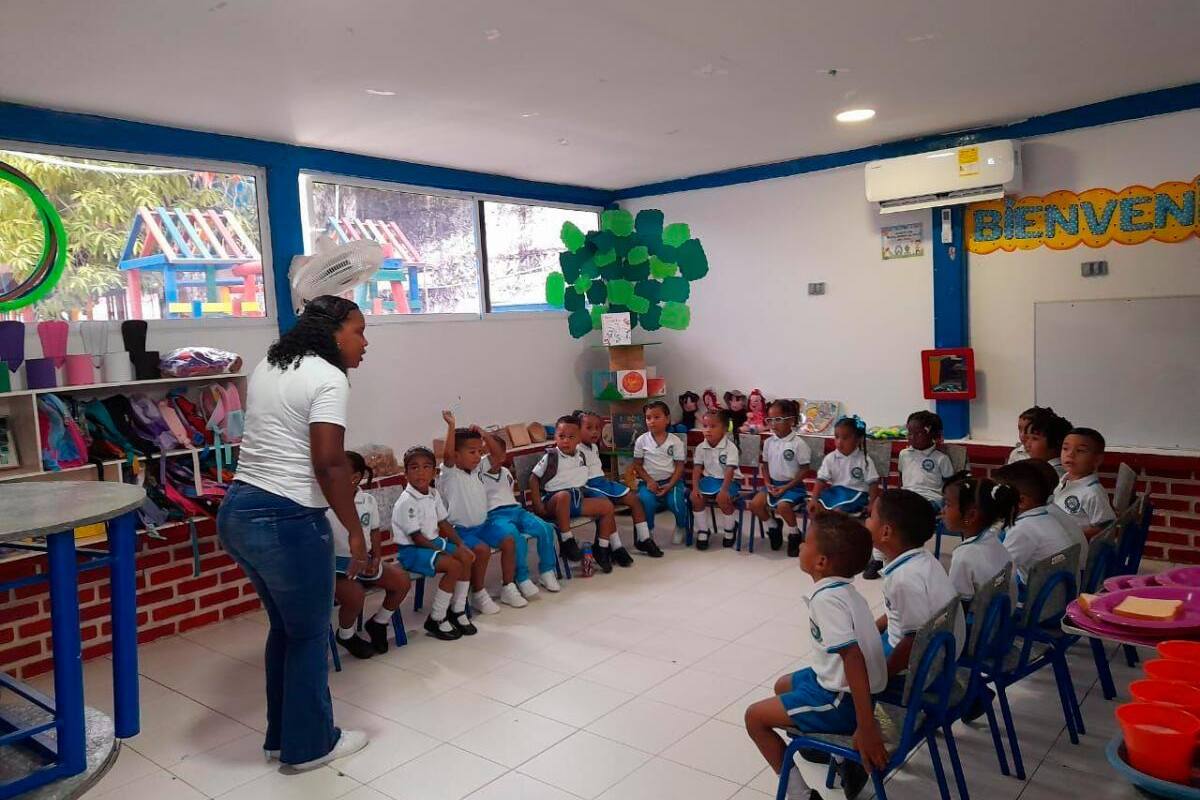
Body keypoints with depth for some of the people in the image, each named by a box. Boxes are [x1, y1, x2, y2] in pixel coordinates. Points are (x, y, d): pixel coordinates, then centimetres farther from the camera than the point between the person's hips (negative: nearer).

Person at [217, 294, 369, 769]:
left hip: (237, 511, 9)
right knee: (310, 634, 9)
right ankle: (310, 745, 23)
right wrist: (355, 530, -15)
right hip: (286, 521, -9)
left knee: (285, 626, 22)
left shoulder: (268, 368, 14)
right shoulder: (328, 378, -13)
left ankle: (282, 736, 34)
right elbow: (329, 463, -21)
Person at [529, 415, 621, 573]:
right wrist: (538, 506, -13)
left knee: (607, 506, -3)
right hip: (553, 501, -6)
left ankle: (602, 548, 6)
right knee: (564, 495, -41)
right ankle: (567, 541, -29)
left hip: (577, 499, 6)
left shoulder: (581, 456, 9)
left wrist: (580, 497, 8)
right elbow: (534, 479, -6)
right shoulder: (551, 457, -8)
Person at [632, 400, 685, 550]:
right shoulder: (641, 440, 1)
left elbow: (679, 466, -1)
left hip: (671, 481, 0)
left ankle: (681, 527, 8)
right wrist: (648, 481, -11)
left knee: (675, 501, -28)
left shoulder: (676, 441, 0)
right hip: (649, 481, 0)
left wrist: (669, 485, -15)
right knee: (646, 499, -32)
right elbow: (637, 465, 4)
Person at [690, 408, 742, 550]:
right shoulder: (701, 447, 0)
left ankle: (730, 529, 2)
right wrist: (695, 487, -16)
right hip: (709, 480, 4)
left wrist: (724, 489, -34)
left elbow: (730, 470, -23)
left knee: (723, 499, -30)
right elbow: (697, 468, -1)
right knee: (696, 497, -20)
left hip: (727, 481, -4)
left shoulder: (730, 447, -15)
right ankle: (702, 530, 0)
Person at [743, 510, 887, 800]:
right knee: (782, 685, 29)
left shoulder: (826, 598, -26)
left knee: (754, 717, -1)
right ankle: (848, 760, 27)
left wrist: (867, 729, -34)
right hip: (837, 681, 9)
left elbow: (853, 658, -33)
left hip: (844, 700, -9)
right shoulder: (843, 589, 2)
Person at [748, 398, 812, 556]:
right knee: (755, 504, -18)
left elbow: (804, 469, -10)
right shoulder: (768, 442, 4)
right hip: (773, 484, 5)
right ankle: (773, 526, 12)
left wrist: (786, 487, -16)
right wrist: (767, 483, -4)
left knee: (782, 506, -32)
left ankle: (794, 535, -3)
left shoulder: (798, 443, -13)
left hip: (793, 485, -5)